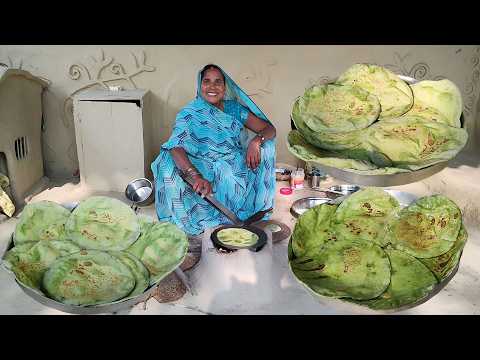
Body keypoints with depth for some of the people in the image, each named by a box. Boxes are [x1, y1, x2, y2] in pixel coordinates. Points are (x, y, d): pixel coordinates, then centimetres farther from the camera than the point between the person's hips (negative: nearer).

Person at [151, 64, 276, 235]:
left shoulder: (234, 109, 8)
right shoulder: (190, 113, -3)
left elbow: (270, 129, 7)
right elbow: (175, 147, -19)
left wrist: (256, 141, -18)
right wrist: (196, 176, -36)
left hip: (240, 168, 4)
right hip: (208, 176, -3)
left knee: (264, 144, -16)